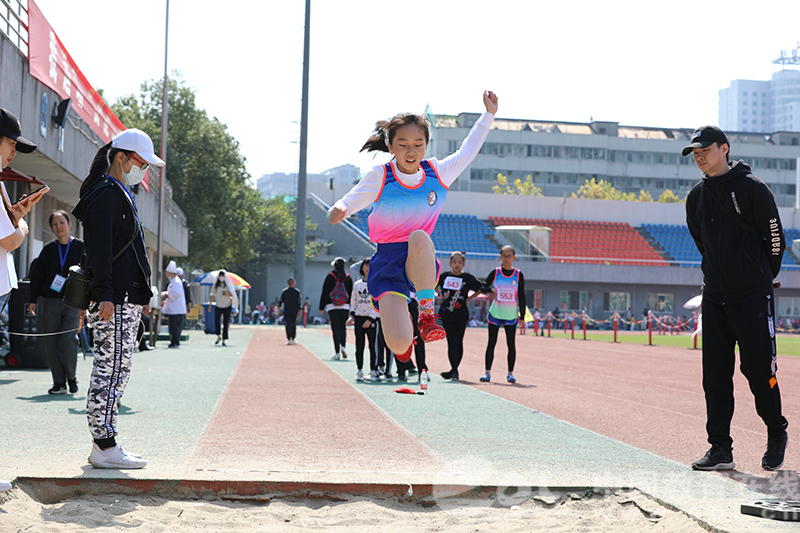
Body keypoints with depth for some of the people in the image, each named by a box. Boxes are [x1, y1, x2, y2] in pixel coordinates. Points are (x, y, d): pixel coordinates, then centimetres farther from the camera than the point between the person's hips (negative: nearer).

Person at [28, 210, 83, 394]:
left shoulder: (80, 247, 4)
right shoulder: (48, 249, 9)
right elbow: (37, 275, 12)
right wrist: (33, 300, 5)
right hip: (49, 301, 3)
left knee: (68, 339, -17)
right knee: (52, 343, 0)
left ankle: (71, 377, 3)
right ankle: (59, 383, 8)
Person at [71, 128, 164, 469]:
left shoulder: (121, 194, 23)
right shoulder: (106, 194, -9)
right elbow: (100, 249, -17)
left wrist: (142, 294, 26)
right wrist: (105, 296, -23)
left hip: (127, 299, 11)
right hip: (115, 300, -10)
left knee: (112, 371, 10)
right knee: (112, 370, -9)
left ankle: (103, 443, 14)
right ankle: (105, 447, -7)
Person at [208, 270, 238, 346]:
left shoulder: (228, 284, -1)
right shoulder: (215, 285, 4)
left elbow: (233, 294, 0)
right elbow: (213, 295, 11)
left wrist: (227, 294, -19)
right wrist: (210, 304, 9)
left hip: (227, 306, -1)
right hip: (218, 306, 1)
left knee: (225, 323, -2)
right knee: (216, 322, -10)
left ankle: (223, 340, 4)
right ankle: (219, 336, 15)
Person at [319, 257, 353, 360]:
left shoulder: (329, 276, 0)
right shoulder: (348, 277, 7)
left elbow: (324, 292, 0)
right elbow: (351, 293, 9)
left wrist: (321, 307, 4)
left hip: (332, 306, -2)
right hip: (345, 306, 2)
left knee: (335, 329, -2)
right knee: (343, 328, 10)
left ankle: (337, 352, -7)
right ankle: (343, 346, -13)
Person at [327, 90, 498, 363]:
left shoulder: (438, 173, 2)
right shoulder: (379, 177, -7)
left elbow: (466, 152, 16)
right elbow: (350, 202, -2)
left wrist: (488, 115, 16)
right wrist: (339, 210, -26)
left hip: (421, 262, 2)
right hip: (387, 263, -2)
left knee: (419, 237, -38)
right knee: (399, 343, -22)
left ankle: (426, 315, -21)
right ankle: (403, 326, 21)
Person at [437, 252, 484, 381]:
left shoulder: (468, 278, -1)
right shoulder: (444, 276, 5)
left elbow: (480, 289, 10)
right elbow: (435, 286, 25)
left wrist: (468, 298, 6)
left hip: (461, 315, 0)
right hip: (446, 314, 0)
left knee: (458, 343, 7)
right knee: (452, 342, -9)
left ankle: (454, 370, 17)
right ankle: (454, 371, -12)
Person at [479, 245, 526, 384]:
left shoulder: (518, 275, 1)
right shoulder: (495, 273, 1)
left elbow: (521, 296, 3)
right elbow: (483, 287, 8)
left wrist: (522, 315, 0)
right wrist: (490, 288, -16)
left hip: (511, 315, 0)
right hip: (495, 313, 0)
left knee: (511, 344, 2)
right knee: (491, 343, 0)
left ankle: (510, 373, 10)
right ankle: (487, 372, 3)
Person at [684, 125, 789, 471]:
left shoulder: (753, 189, -7)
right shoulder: (696, 197, 10)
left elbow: (775, 239, -2)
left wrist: (762, 278, 8)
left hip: (753, 299, -5)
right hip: (714, 299, 6)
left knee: (759, 371, -2)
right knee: (715, 376, 3)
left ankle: (777, 434, 20)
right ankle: (720, 449, 8)